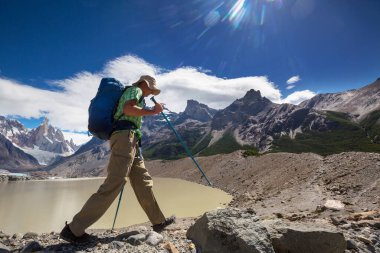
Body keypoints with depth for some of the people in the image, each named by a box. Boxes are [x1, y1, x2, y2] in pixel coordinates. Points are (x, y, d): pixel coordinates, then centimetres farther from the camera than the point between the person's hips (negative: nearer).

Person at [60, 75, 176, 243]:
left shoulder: (135, 96, 32)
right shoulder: (135, 90, 6)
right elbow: (128, 109, -15)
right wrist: (153, 111, -9)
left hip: (131, 142, 10)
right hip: (125, 136, -10)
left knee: (143, 183, 7)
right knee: (113, 185, -15)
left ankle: (159, 221, 13)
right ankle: (74, 229, -7)